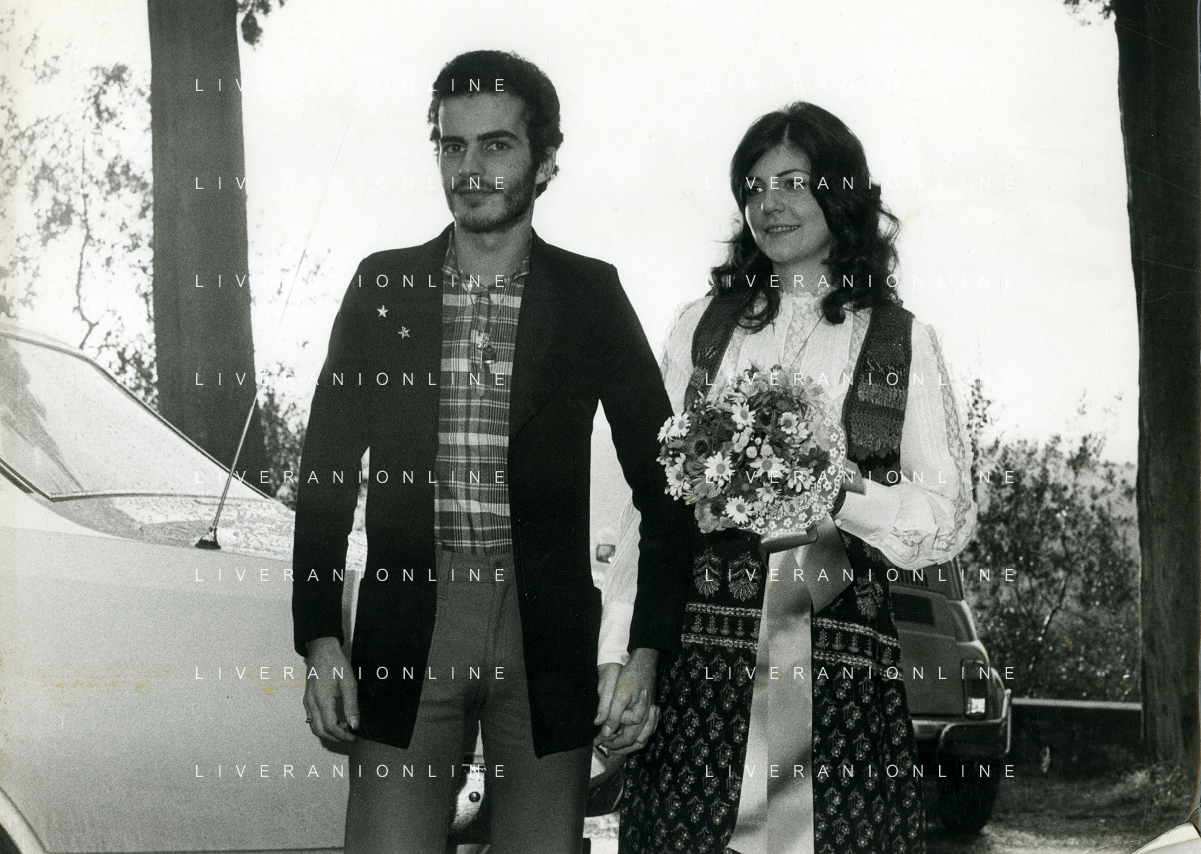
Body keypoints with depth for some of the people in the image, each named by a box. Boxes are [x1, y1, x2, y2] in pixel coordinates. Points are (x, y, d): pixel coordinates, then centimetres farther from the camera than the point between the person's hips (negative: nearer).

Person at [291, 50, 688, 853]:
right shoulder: (383, 286, 7)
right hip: (409, 619, 1)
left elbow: (660, 478, 4)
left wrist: (648, 649, -3)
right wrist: (320, 637, 1)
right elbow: (328, 469, 9)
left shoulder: (590, 296, 3)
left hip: (546, 635, 0)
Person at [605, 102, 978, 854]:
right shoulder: (702, 327, 13)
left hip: (843, 675, -1)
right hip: (700, 660, 1)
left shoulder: (903, 342, 9)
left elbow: (950, 518, 6)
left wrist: (844, 493, -13)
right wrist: (617, 654, 3)